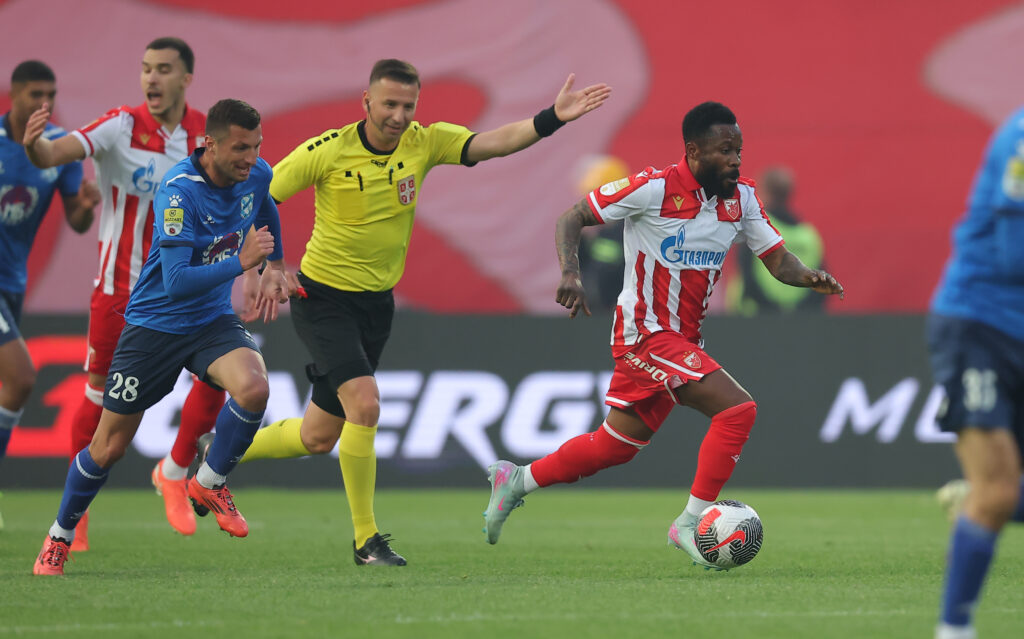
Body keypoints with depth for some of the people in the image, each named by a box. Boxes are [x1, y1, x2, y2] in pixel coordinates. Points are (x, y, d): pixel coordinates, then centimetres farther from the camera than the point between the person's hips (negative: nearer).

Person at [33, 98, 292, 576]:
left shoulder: (256, 175, -7)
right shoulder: (179, 192, -27)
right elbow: (176, 282, -31)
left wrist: (275, 267, 24)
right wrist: (241, 262, -34)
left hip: (212, 321, 4)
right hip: (155, 323, -4)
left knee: (253, 387, -28)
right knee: (110, 445, 2)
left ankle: (209, 484, -2)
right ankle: (60, 537, 26)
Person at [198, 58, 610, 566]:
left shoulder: (424, 143, -6)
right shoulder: (327, 152, -16)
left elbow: (496, 142, -19)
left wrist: (552, 119, -34)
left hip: (376, 304, 5)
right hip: (322, 298, -5)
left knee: (318, 437, 11)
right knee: (364, 402, -24)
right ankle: (366, 539, -14)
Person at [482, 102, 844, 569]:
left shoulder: (741, 198, 3)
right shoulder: (653, 188, -16)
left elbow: (777, 260, 6)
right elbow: (571, 219, -10)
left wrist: (810, 277, -16)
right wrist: (570, 272, -27)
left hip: (683, 339, 8)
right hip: (646, 333, -8)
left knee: (616, 446, 17)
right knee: (737, 409, -20)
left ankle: (516, 481, 33)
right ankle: (691, 523, -11)